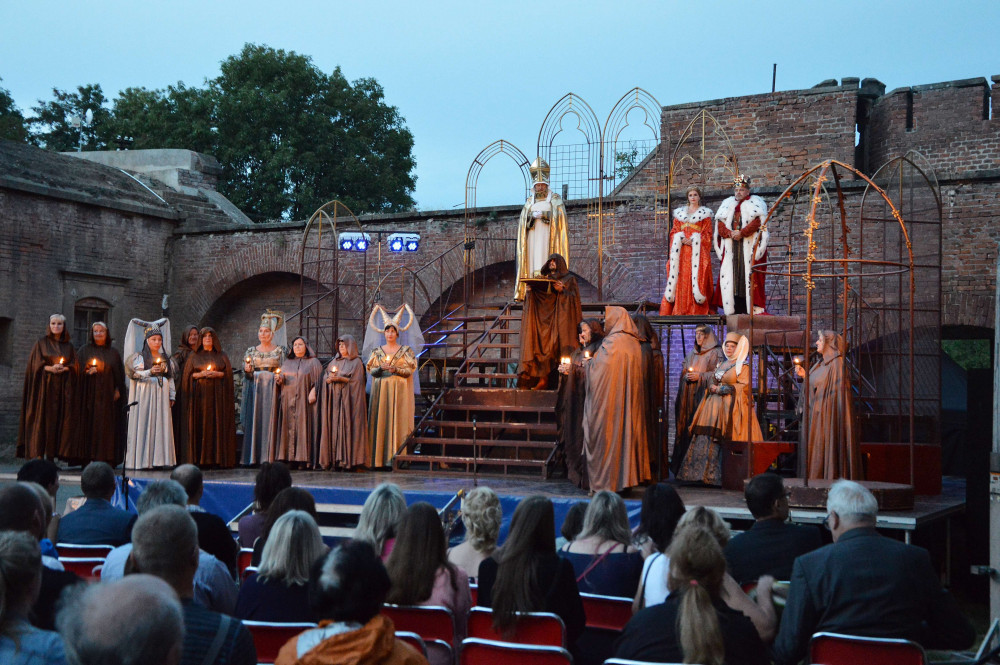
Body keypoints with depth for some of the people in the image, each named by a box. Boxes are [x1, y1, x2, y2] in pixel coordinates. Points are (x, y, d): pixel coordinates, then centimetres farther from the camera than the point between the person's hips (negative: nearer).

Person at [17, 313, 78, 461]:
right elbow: (35, 364, 1)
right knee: (42, 417, -9)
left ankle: (51, 455, -1)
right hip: (45, 386, -2)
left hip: (63, 388, 2)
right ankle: (38, 455, -10)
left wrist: (64, 368, -11)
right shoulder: (41, 343, 8)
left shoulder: (69, 347, 15)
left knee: (61, 420, -4)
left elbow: (75, 367, 9)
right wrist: (49, 368, -16)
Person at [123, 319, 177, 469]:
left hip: (161, 395, 4)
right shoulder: (139, 357, 3)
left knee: (160, 427, 0)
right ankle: (142, 461, -8)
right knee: (143, 425, -8)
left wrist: (172, 396, 10)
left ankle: (157, 459, 1)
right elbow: (134, 374, -8)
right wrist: (150, 372, -19)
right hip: (144, 394, -4)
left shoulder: (165, 358, 17)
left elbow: (171, 378, 17)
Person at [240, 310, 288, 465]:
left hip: (273, 388, -2)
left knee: (271, 420, -6)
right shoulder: (251, 351, 12)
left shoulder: (281, 350, 6)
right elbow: (247, 375, 10)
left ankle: (269, 456, -4)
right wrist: (247, 370, -12)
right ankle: (253, 457, -1)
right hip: (255, 389, 2)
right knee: (254, 420, -4)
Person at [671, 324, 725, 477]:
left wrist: (699, 376, -13)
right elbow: (683, 373, 22)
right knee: (687, 426, 0)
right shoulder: (691, 354, 21)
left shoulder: (716, 353, 1)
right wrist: (687, 376, -1)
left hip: (704, 395, -6)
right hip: (689, 395, 6)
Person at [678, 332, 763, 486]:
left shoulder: (743, 366, -1)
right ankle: (705, 473, 1)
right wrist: (712, 388, 7)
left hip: (731, 407, -7)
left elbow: (744, 387, -10)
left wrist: (721, 389, -10)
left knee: (726, 440, -12)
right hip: (715, 406, 7)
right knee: (709, 440, 0)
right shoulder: (721, 365, 21)